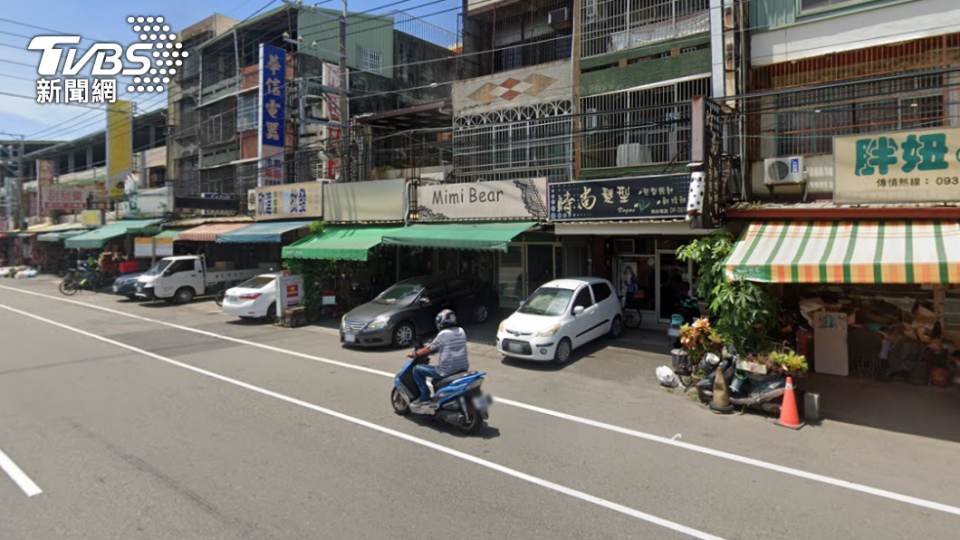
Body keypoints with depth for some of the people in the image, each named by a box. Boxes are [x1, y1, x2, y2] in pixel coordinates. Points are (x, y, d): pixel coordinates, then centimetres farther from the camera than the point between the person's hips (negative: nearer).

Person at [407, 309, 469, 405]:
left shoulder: (443, 334, -12)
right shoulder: (461, 331, 6)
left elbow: (430, 349, -3)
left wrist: (415, 354, 12)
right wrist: (438, 348, 31)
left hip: (447, 371, -7)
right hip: (463, 368, 7)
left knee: (416, 369, 8)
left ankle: (425, 396, 9)